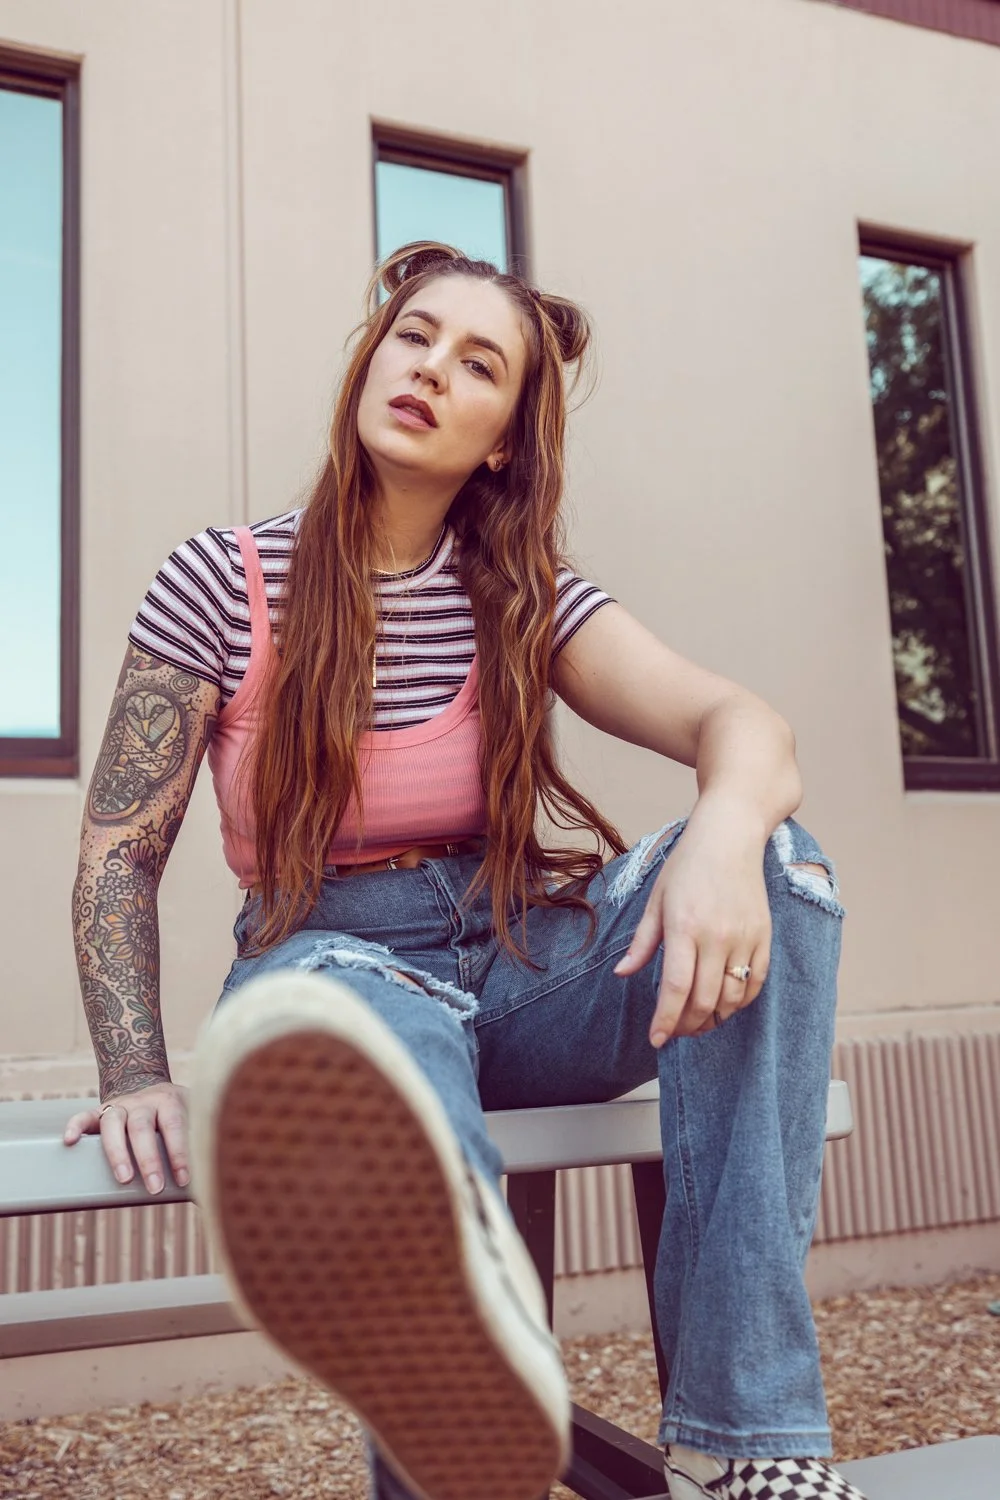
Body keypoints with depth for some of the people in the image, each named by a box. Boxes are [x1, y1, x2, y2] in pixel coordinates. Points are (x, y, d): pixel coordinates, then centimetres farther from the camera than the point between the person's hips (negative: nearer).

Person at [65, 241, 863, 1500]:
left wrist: (726, 830, -35)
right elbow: (119, 853, 0)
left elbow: (743, 724, -10)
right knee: (345, 1004, -38)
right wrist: (137, 1077, -17)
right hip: (336, 959, -2)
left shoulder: (532, 602, 6)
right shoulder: (224, 583, 1)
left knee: (773, 857, -23)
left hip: (527, 967, 3)